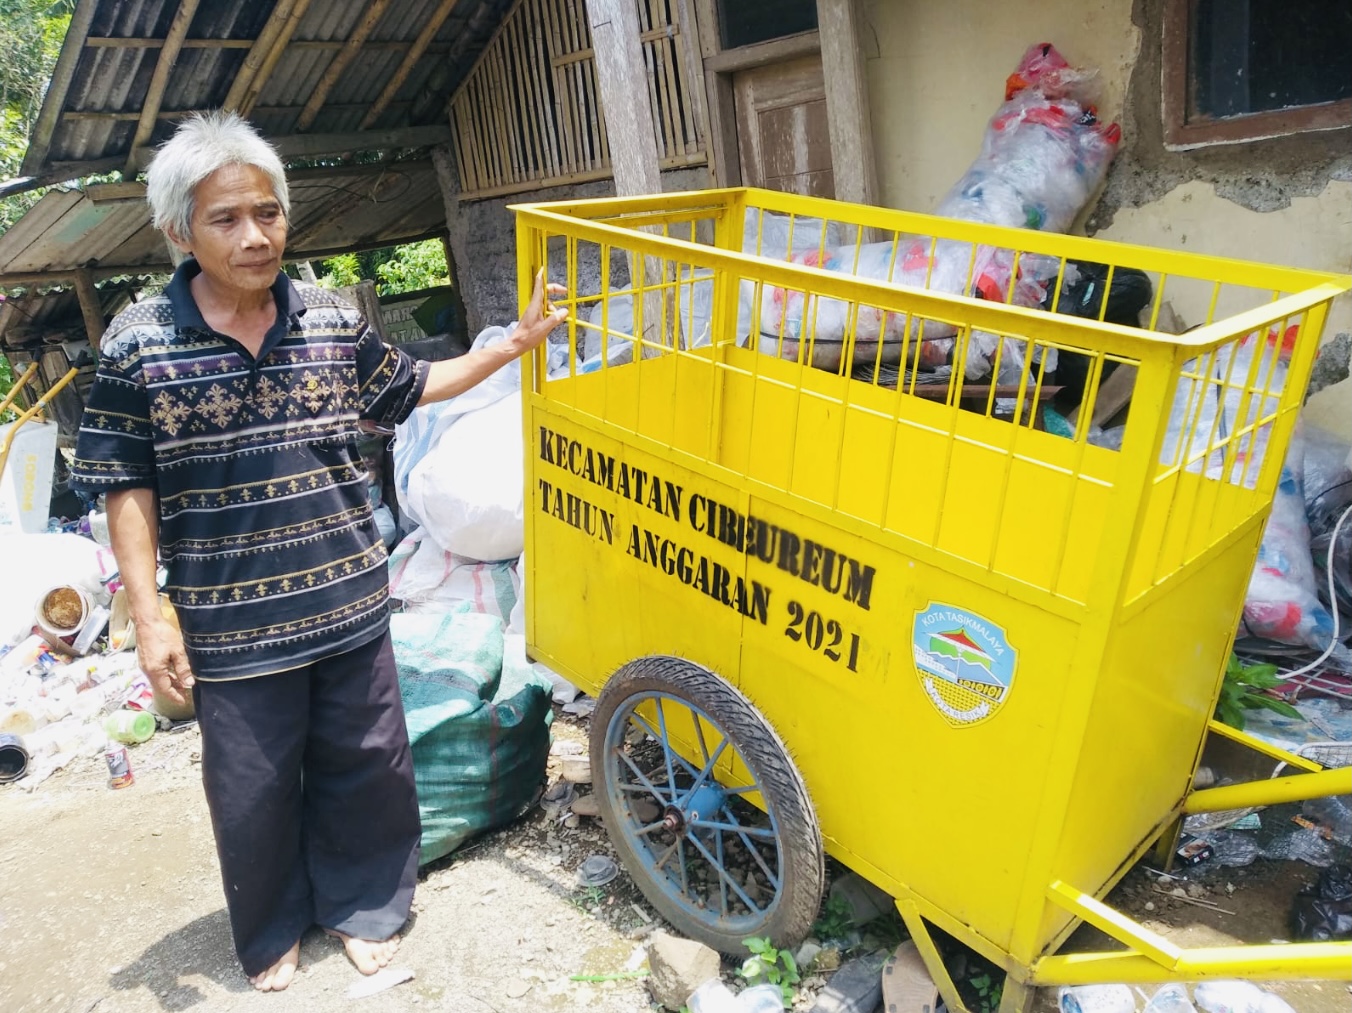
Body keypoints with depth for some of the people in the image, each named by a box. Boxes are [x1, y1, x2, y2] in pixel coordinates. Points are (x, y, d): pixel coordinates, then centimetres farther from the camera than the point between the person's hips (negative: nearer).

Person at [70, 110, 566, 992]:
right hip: (233, 630, -2)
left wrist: (512, 345, 9)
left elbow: (409, 388, 15)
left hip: (353, 610, 3)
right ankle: (274, 931, 43)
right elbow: (128, 489, -4)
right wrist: (150, 617, -7)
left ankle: (363, 905, 42)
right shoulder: (138, 344, -8)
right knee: (254, 793, 15)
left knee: (368, 767, 16)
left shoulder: (334, 319, -1)